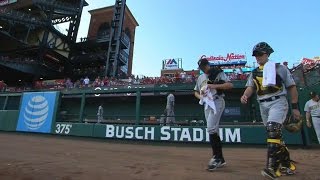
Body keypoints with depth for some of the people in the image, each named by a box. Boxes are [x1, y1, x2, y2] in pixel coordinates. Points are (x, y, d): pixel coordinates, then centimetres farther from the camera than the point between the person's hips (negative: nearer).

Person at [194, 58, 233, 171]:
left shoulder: (218, 73, 0)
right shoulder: (200, 78, 18)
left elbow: (230, 85, -10)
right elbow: (196, 92, 22)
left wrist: (215, 86, -19)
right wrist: (200, 96, 1)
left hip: (217, 102, -6)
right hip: (207, 105, 7)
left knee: (211, 128, -18)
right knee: (213, 131, 7)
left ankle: (216, 157, -5)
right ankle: (220, 159, 16)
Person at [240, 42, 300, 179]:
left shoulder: (280, 68, 4)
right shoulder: (254, 73, 15)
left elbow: (292, 87, 4)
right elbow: (250, 87, 1)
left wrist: (295, 107, -1)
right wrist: (245, 96, -22)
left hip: (278, 102, -5)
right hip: (263, 105, 5)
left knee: (273, 129, -24)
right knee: (275, 135, 10)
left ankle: (272, 168, -25)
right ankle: (288, 165, 24)